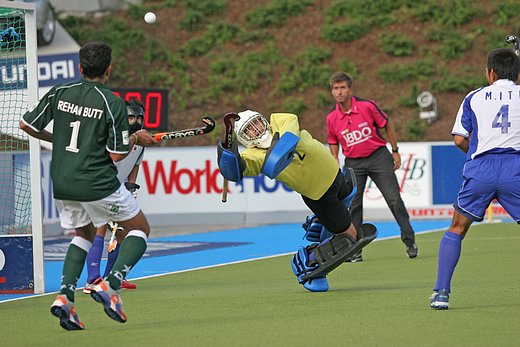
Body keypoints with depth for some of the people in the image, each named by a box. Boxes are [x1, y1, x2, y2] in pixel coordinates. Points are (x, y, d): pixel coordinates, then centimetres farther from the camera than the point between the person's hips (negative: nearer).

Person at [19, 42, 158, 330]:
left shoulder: (59, 93, 2)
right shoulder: (113, 103, -11)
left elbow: (26, 125, 7)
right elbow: (117, 154, -11)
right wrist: (137, 139, 8)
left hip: (62, 184, 5)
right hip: (98, 185, -5)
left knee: (84, 234, 27)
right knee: (140, 229, 13)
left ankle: (65, 295, 5)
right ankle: (110, 285, -9)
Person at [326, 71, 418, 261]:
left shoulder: (367, 106, -11)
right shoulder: (332, 118, -3)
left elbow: (387, 124, 2)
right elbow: (333, 143, 14)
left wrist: (395, 151, 3)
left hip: (378, 156, -2)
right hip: (353, 163, 2)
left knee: (394, 198, -4)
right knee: (353, 204, -5)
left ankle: (409, 241, 7)